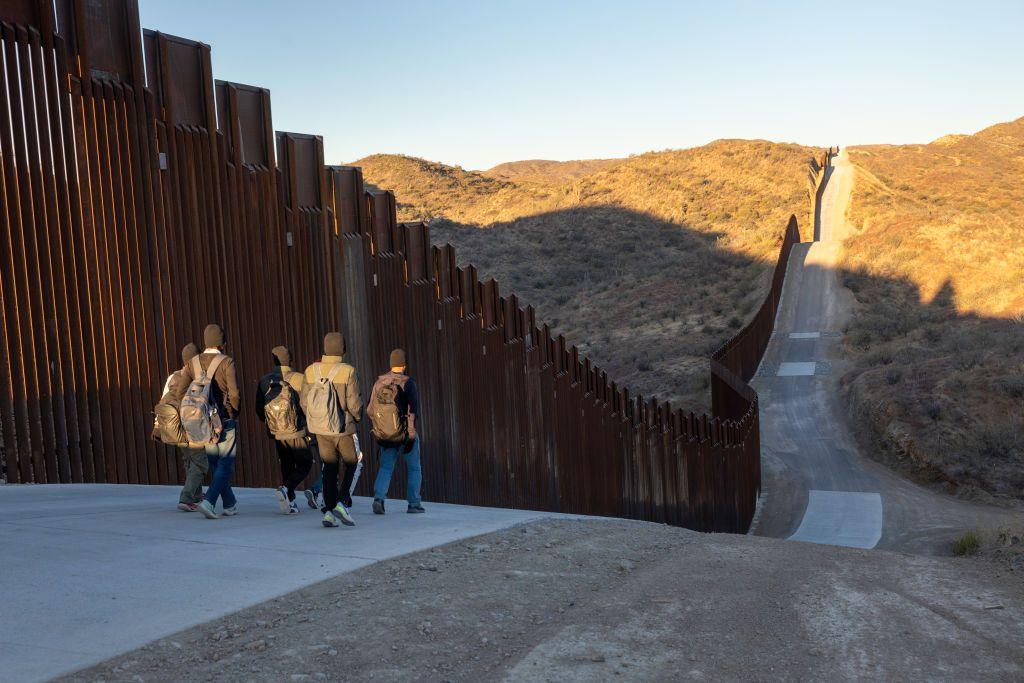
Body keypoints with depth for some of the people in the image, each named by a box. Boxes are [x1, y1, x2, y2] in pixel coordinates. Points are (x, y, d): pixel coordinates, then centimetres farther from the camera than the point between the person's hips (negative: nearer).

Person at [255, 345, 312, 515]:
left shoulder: (264, 381, 1)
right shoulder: (298, 378, -13)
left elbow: (259, 409, 8)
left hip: (276, 433, 5)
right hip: (296, 433, -5)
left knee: (286, 466, 18)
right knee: (304, 464, 8)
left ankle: (290, 502, 16)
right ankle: (285, 489, -15)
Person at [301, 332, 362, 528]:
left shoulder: (311, 371, -1)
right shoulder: (347, 371, -14)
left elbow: (305, 402, 2)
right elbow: (354, 403, -14)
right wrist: (358, 417, 7)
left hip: (320, 429, 4)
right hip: (343, 429, -4)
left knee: (329, 469, 12)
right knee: (352, 465, 11)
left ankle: (329, 510, 8)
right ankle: (341, 503, -4)